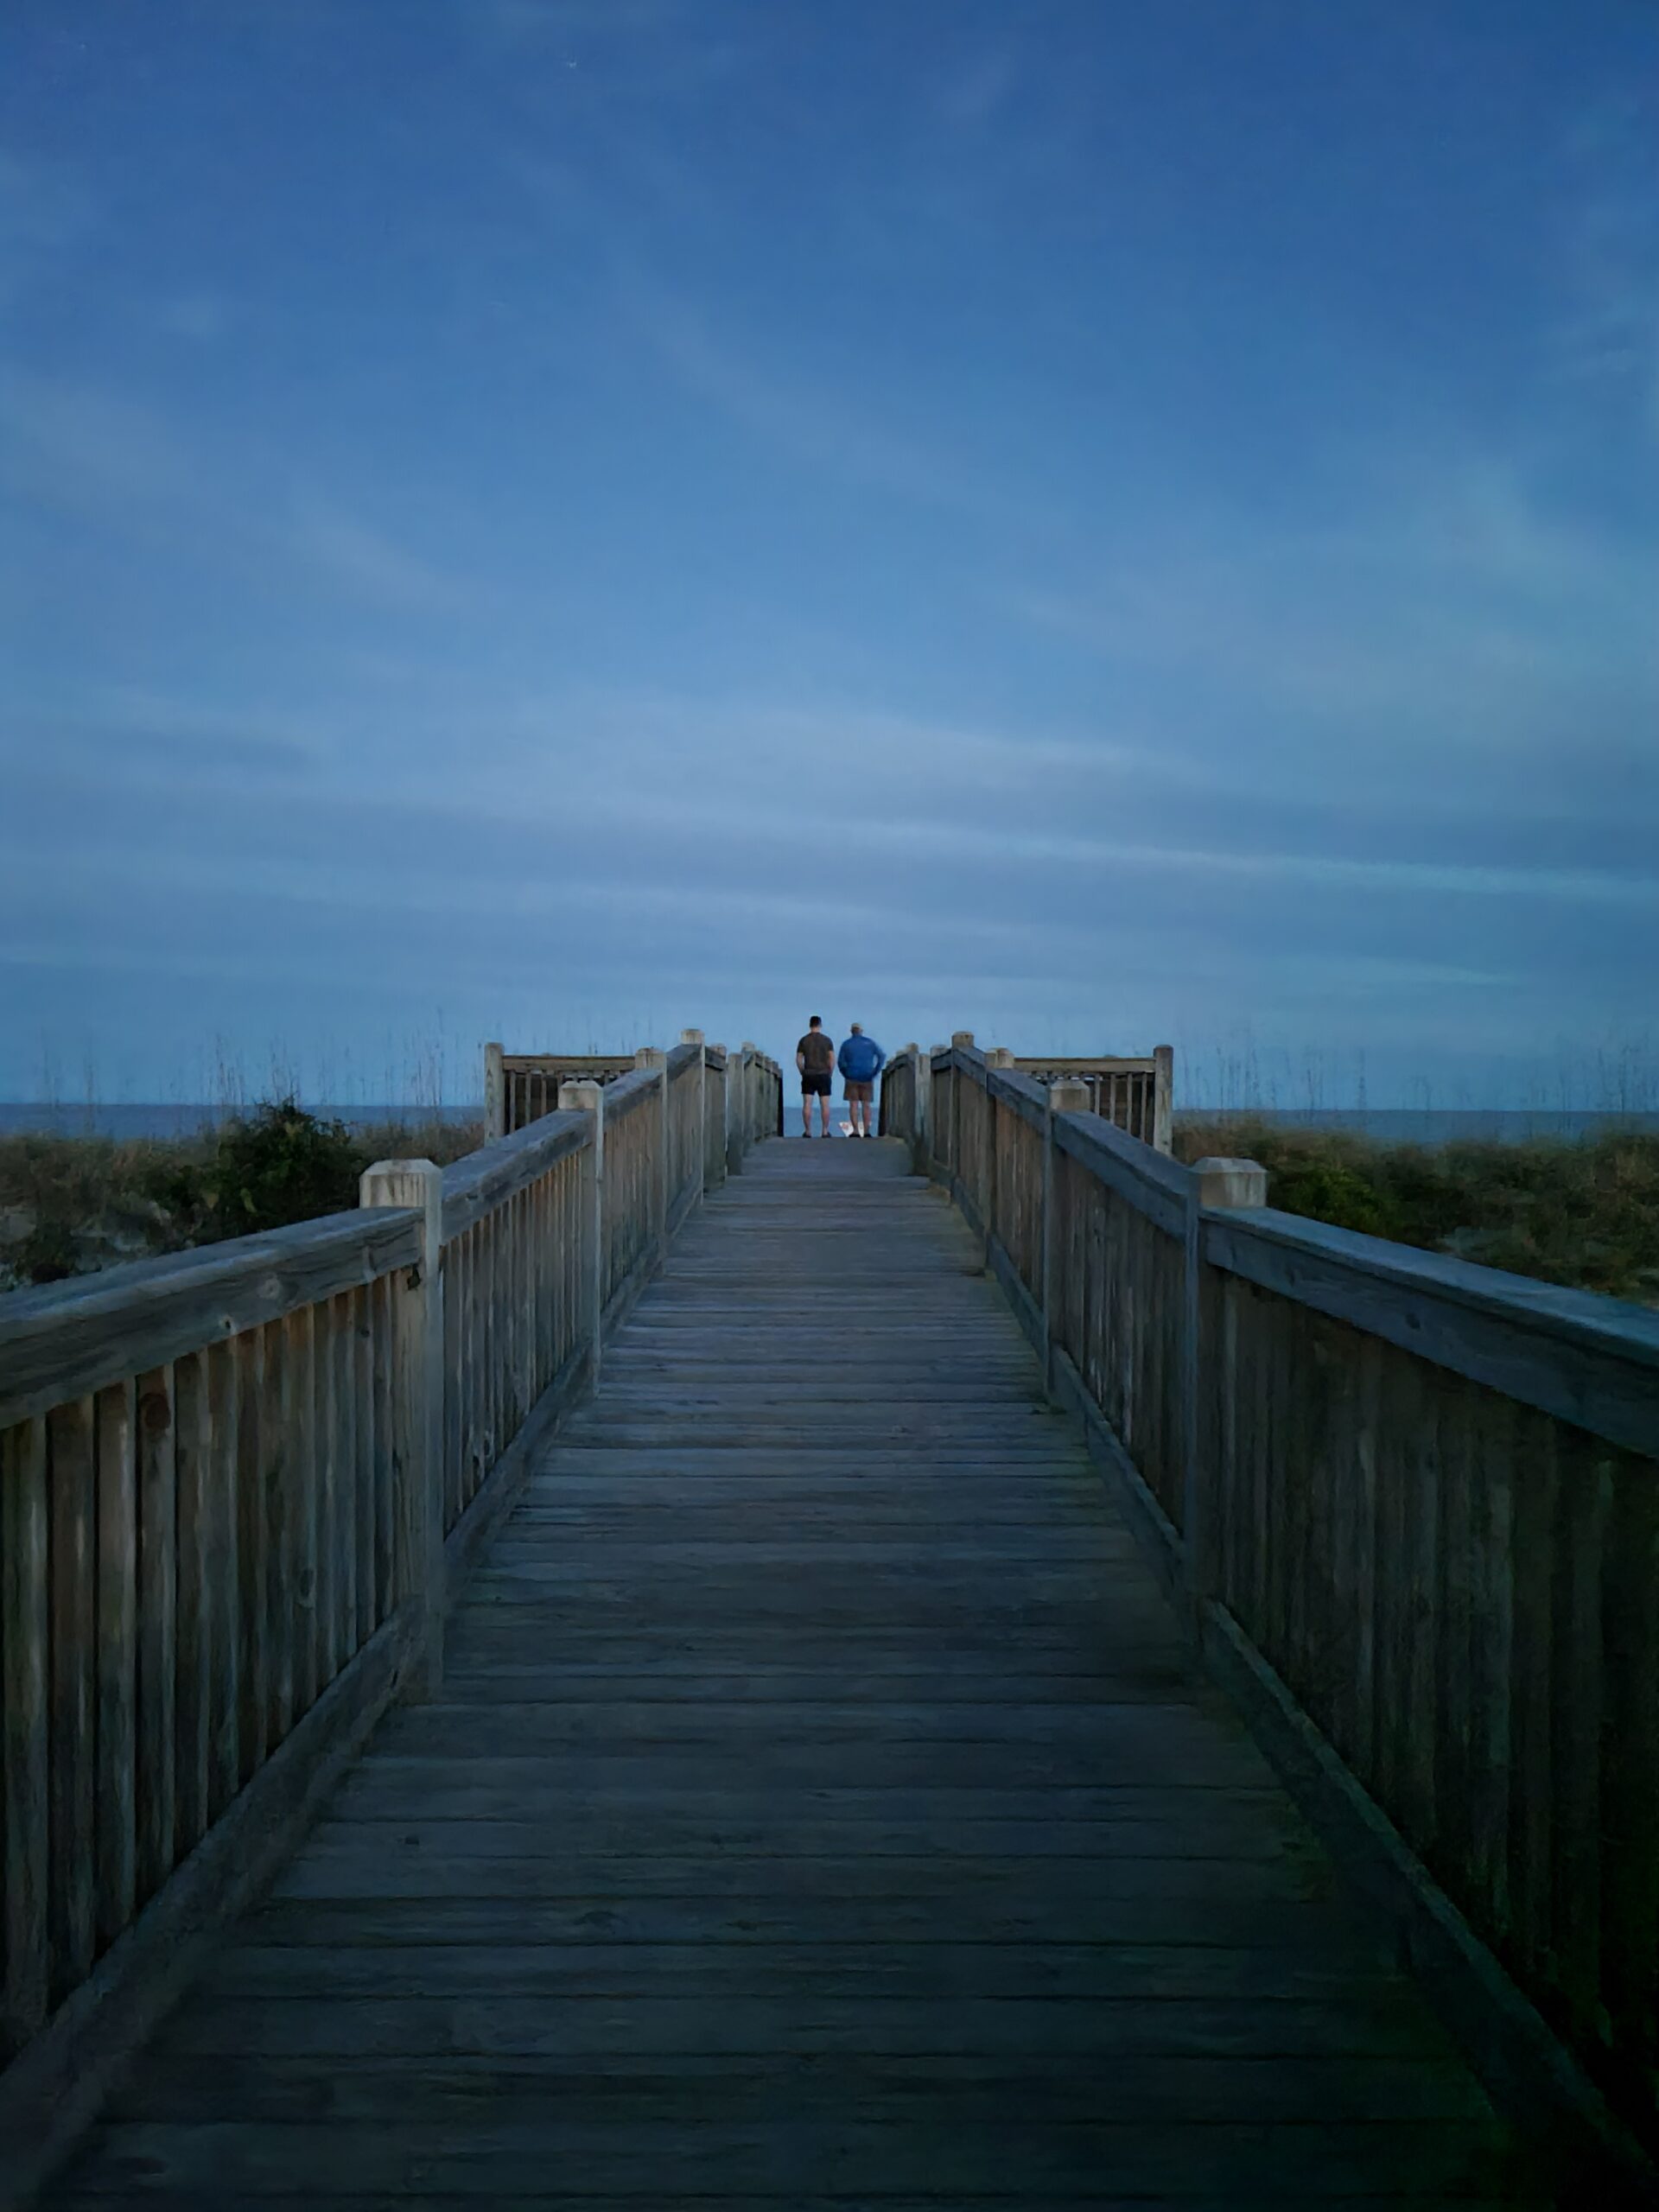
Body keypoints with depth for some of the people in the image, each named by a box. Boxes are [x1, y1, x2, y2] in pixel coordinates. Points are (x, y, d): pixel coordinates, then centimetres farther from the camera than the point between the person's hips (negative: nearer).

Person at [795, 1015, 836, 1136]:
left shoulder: (804, 1040, 2)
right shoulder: (827, 1040, 0)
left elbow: (798, 1059, 1)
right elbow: (832, 1059, -4)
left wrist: (803, 1073, 9)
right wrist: (830, 1074, 6)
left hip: (808, 1075, 0)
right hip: (823, 1075, 0)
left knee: (807, 1104, 1)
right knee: (825, 1104, 4)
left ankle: (807, 1131, -1)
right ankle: (825, 1131, 3)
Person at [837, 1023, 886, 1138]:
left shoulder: (846, 1044, 2)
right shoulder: (870, 1042, 3)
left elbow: (841, 1063, -1)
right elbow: (882, 1056, -5)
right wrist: (876, 1072, 0)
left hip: (852, 1078, -1)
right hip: (867, 1078, 1)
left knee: (853, 1104, 2)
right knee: (866, 1105, 6)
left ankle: (856, 1131, -6)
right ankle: (866, 1131, 1)